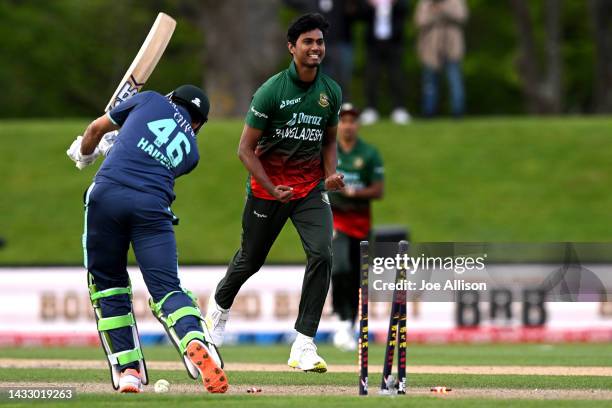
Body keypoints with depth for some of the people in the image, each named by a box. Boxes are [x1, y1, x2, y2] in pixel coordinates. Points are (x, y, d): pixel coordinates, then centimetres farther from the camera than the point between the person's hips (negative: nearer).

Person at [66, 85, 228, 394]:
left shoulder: (152, 100, 22)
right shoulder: (191, 151, 26)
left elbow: (97, 128, 26)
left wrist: (85, 153, 47)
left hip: (108, 193, -1)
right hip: (152, 206, 1)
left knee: (108, 283, 13)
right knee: (167, 287, -4)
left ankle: (127, 369, 6)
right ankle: (195, 341, -36)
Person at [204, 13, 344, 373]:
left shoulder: (331, 92, -1)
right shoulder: (271, 92, -16)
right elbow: (246, 149, -12)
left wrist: (331, 174, -5)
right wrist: (273, 190, -20)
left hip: (312, 187, 3)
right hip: (267, 185, -3)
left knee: (322, 254, -19)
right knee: (251, 260, 13)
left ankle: (304, 346, -17)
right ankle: (219, 306, 48)